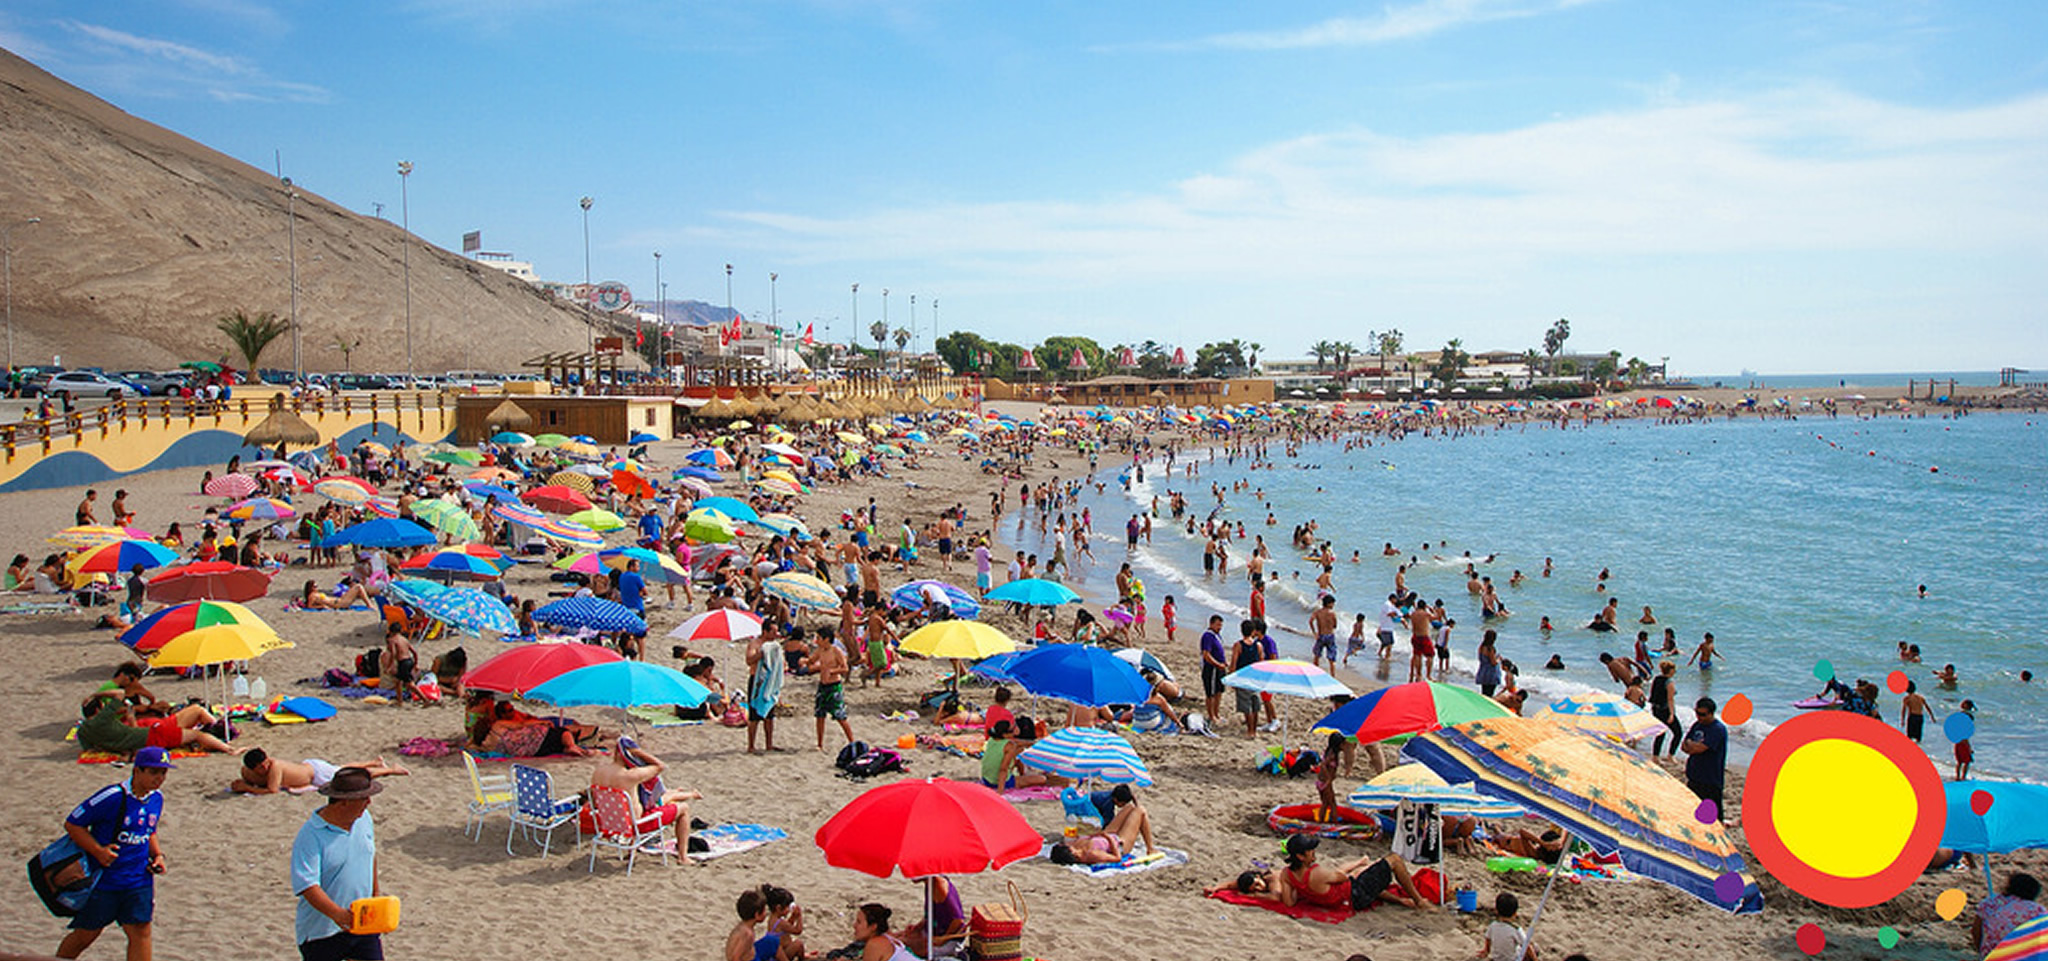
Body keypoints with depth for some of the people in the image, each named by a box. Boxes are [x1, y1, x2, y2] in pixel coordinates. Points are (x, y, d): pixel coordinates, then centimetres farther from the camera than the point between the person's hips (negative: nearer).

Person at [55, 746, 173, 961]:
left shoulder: (156, 798, 4)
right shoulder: (113, 797, -18)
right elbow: (72, 824, -13)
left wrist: (157, 854, 5)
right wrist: (98, 851, -22)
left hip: (139, 880, 5)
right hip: (102, 879, -4)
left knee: (140, 932, -4)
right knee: (85, 935, 9)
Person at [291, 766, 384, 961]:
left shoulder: (364, 818, 1)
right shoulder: (310, 836, -21)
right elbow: (307, 885, -28)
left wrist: (376, 891, 27)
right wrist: (337, 914, -40)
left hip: (362, 923, 5)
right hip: (321, 930, -5)